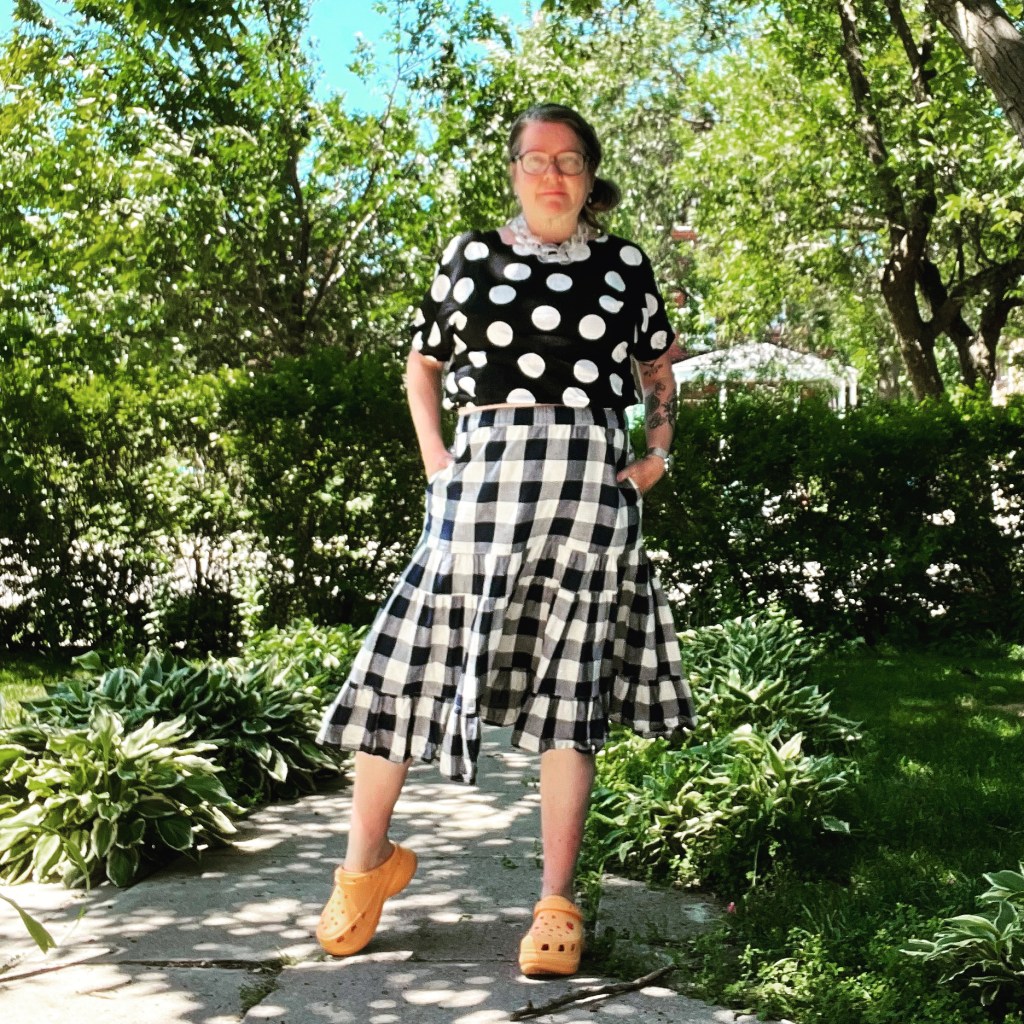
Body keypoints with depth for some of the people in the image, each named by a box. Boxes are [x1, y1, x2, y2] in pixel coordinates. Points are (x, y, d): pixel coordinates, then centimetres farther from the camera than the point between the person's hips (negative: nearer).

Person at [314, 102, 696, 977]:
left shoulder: (625, 265, 12)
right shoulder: (470, 256, 11)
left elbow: (659, 372, 23)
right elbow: (423, 364, 18)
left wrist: (660, 451, 8)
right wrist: (432, 453, 5)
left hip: (590, 482, 0)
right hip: (482, 477, 0)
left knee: (570, 683, 0)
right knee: (411, 658, -3)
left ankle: (557, 905, 7)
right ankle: (365, 862, 17)